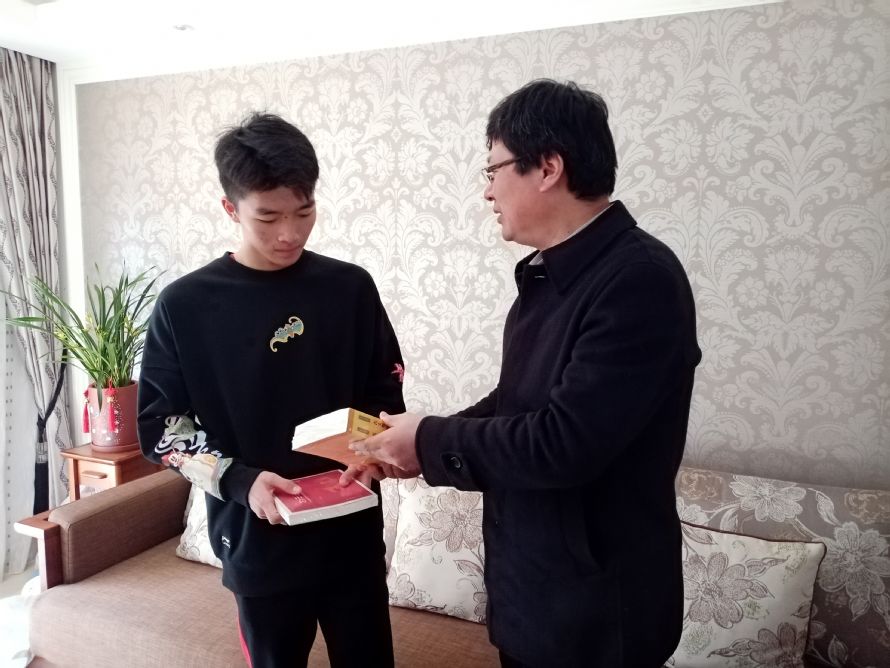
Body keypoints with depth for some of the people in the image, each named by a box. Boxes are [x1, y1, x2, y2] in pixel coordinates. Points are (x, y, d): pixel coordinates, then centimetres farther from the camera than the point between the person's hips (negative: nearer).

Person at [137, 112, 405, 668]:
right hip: (258, 542, -1)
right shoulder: (185, 305, -7)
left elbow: (388, 392, 6)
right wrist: (239, 480, -18)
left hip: (353, 532, 2)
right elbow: (160, 428, -3)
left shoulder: (351, 288, -2)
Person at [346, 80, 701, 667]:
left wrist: (431, 442, -17)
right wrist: (409, 452, -2)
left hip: (598, 605, -7)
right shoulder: (548, 274, 5)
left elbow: (562, 443, -30)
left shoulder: (640, 279, -24)